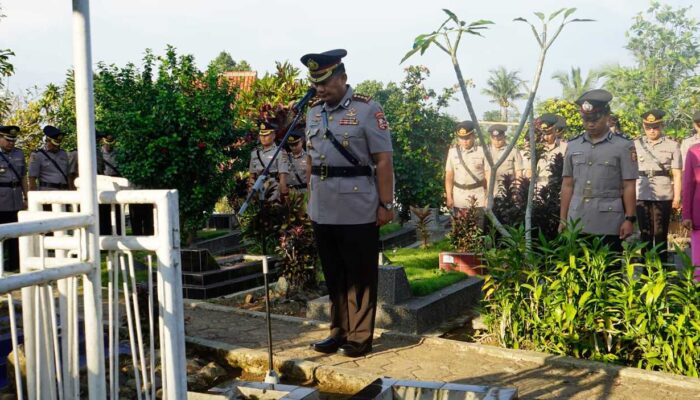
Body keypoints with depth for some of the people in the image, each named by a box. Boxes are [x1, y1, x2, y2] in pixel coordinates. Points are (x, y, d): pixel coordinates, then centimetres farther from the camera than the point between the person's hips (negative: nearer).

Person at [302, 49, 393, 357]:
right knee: (334, 276, 15)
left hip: (358, 212, -6)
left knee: (360, 278, 5)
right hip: (323, 212, 6)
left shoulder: (367, 110, -8)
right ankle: (339, 332, 27)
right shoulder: (313, 111, 11)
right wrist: (311, 201, 16)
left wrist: (386, 205, -11)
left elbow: (384, 161, -10)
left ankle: (360, 338, 16)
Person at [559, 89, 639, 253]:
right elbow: (567, 185, 12)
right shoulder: (573, 146, 10)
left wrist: (630, 219, -7)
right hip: (577, 225, 3)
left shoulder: (623, 146, -1)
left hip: (609, 225, -3)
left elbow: (629, 186, -2)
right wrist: (562, 219, 9)